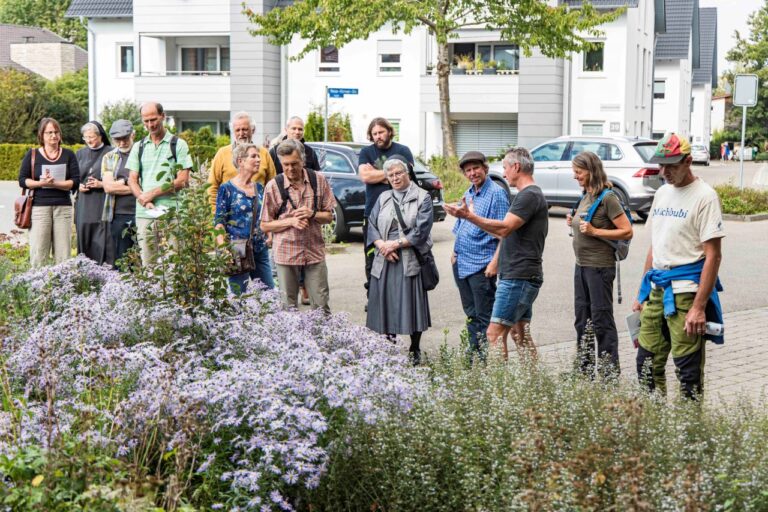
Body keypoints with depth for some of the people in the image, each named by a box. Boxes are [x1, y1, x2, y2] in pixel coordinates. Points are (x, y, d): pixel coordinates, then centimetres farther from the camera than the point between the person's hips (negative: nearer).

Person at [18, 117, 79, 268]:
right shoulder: (32, 155, 6)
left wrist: (54, 183, -14)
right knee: (38, 252, -6)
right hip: (39, 207, -1)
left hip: (63, 207, 1)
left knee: (63, 253, -2)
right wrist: (41, 183, -15)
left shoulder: (68, 155, 9)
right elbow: (22, 180, 2)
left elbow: (75, 181, 1)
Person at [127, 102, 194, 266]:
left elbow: (182, 180, -3)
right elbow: (132, 180, 12)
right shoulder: (138, 147, 17)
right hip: (144, 214, 3)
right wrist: (145, 200, -7)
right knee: (147, 263, 1)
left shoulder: (178, 145, 5)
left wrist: (152, 194, -6)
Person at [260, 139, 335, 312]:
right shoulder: (273, 186, -4)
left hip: (315, 251, 1)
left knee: (321, 305, 2)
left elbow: (329, 216, 7)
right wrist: (291, 221, -15)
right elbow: (265, 226, 0)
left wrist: (312, 214, -14)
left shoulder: (318, 180, 1)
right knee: (288, 306, 5)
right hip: (286, 254, -1)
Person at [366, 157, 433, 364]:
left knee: (411, 304, -3)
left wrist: (395, 244, -12)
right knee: (387, 305, 5)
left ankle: (414, 350, 10)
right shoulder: (383, 198, 15)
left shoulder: (422, 197, 1)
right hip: (385, 261, 4)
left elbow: (421, 231, -8)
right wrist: (382, 246, -10)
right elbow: (372, 226, 8)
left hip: (411, 260, -4)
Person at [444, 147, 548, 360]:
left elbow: (504, 228, -23)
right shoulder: (529, 195, 19)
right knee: (519, 333, 13)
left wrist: (469, 215, -24)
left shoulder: (529, 195, -14)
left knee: (495, 333, -13)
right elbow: (509, 233, 22)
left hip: (518, 278, -11)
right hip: (519, 276, 11)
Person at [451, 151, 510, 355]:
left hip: (481, 265, -8)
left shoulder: (496, 193, -10)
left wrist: (495, 262, -19)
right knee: (470, 314, 14)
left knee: (484, 317, -2)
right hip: (461, 262, 8)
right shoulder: (468, 193, 14)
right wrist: (455, 252, 14)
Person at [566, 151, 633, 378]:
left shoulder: (607, 198, -14)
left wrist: (594, 231, -21)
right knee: (582, 320, 14)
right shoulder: (586, 196, 10)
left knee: (601, 321, -3)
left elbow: (627, 231, -17)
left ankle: (610, 374, 4)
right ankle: (584, 371, 23)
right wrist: (574, 224, 3)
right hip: (581, 265, 9)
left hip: (600, 266, -9)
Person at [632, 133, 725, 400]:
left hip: (686, 290, -8)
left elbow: (713, 256, -14)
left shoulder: (704, 196, -10)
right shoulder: (662, 193, 14)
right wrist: (641, 294, 18)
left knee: (688, 368, -5)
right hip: (657, 288, 8)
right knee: (647, 363, 10)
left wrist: (699, 307, -19)